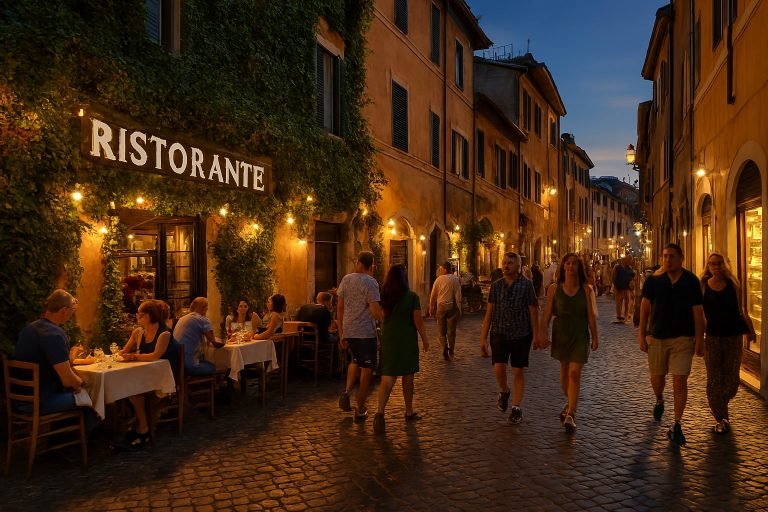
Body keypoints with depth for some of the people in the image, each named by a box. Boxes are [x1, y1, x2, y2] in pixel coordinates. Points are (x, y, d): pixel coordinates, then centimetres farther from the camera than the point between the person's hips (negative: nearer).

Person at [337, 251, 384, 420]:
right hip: (366, 333, -6)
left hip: (348, 331, 6)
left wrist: (341, 334, 13)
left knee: (356, 360, 29)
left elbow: (339, 308, 7)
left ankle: (347, 391, 9)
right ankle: (360, 409, 13)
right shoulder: (370, 282, -11)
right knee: (367, 369, 7)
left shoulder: (346, 279, 5)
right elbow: (376, 312, -20)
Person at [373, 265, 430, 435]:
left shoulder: (384, 296, -2)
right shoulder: (412, 296, -10)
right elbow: (418, 321, -9)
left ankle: (380, 411, -19)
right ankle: (409, 412, 26)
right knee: (408, 377, 13)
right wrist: (424, 339, 2)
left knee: (388, 377, 0)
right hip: (407, 340, -2)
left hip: (388, 339, 2)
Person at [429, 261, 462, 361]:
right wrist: (459, 309, 2)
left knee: (441, 330, 9)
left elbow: (433, 295, -1)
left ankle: (444, 348, -8)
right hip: (452, 306, 1)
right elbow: (458, 295, -3)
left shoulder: (439, 279, -5)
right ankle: (451, 351, 17)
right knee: (451, 330, 12)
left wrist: (431, 308, 10)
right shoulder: (455, 279, -2)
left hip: (441, 306, -1)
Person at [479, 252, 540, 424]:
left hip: (521, 334, -1)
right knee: (498, 368, -9)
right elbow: (489, 313, 5)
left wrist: (536, 335, -3)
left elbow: (533, 311, -1)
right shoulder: (496, 286, 3)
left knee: (518, 371, 5)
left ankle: (517, 407, 20)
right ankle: (504, 391, 23)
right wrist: (483, 337, 3)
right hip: (499, 333, 2)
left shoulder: (526, 285, -4)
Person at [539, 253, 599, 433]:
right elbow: (547, 313, -1)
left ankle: (571, 414, -6)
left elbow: (590, 315, 2)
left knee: (574, 373, -10)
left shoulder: (585, 289, -1)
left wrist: (595, 337, 2)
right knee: (564, 371, 14)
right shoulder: (554, 288, -1)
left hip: (580, 335, -1)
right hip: (561, 334, 1)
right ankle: (570, 403, 38)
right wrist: (542, 334, -7)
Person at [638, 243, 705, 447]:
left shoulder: (691, 281, -3)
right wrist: (642, 334, -2)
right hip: (657, 337, 1)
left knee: (680, 380, -6)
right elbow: (645, 307, 1)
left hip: (683, 338, -1)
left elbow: (697, 311, -1)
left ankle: (676, 425, 4)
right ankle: (659, 400, 47)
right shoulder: (654, 280, -2)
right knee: (657, 377, 13)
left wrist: (699, 339, -3)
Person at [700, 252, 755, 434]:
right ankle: (720, 418, 13)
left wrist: (751, 330, 7)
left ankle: (720, 407, 34)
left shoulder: (732, 285, 2)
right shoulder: (703, 286, -2)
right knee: (714, 379, 2)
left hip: (733, 335, 2)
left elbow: (741, 310, 8)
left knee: (732, 378, 7)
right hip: (713, 336, -1)